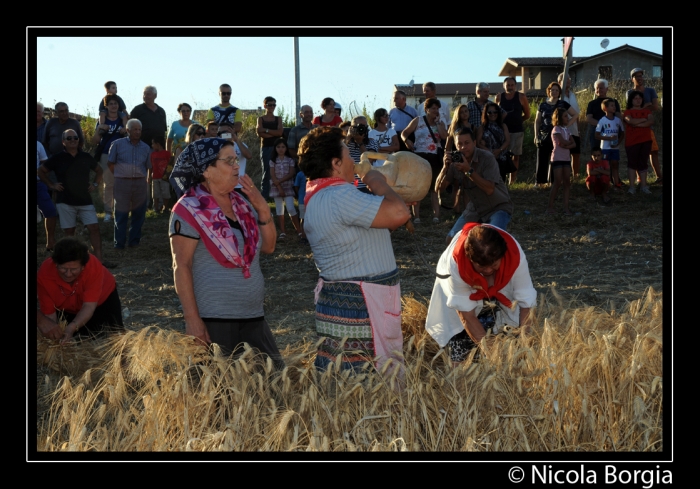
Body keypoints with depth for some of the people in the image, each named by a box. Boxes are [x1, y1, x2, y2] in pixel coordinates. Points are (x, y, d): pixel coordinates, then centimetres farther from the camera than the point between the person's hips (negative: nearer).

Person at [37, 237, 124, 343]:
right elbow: (49, 312, -29)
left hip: (102, 301, -1)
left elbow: (89, 306, -42)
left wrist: (73, 327, -59)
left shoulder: (93, 266, -40)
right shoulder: (44, 274, -34)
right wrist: (54, 332, -49)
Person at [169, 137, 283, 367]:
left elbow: (268, 246, 12)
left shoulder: (242, 203, 9)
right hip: (214, 321, -7)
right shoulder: (190, 210, -11)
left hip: (253, 316, 7)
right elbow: (181, 267, -13)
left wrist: (263, 209, -3)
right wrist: (192, 319, -17)